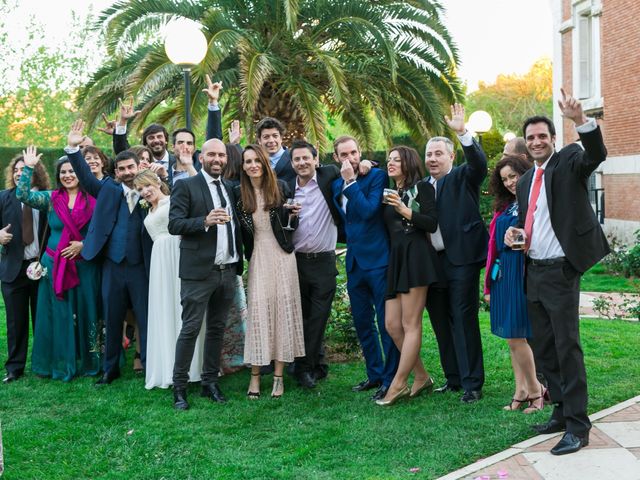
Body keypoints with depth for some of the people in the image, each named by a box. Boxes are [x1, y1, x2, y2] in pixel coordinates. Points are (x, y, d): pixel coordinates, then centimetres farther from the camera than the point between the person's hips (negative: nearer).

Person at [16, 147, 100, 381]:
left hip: (85, 266, 0)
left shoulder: (92, 200, 0)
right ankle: (61, 364, 17)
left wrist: (84, 245, -13)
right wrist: (29, 167, -14)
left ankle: (86, 361, 19)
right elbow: (23, 195, -12)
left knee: (84, 313, 6)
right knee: (58, 315, 6)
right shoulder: (50, 199, 2)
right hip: (55, 266, 1)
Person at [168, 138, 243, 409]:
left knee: (217, 329, 11)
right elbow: (174, 224, -11)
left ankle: (210, 382, 21)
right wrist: (205, 221, -24)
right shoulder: (185, 186, -2)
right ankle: (179, 386, 6)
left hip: (227, 271, 6)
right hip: (199, 270, -6)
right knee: (191, 328, -4)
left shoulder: (230, 188, 15)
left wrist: (239, 263, 11)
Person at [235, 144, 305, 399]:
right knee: (257, 311, -4)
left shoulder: (280, 187, 1)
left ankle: (279, 376, 9)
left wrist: (292, 214, -4)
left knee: (283, 310, 1)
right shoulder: (239, 194, 1)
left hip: (281, 255, 0)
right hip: (257, 257, 0)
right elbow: (239, 230, 5)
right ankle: (255, 376, 3)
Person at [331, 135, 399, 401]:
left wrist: (351, 181, -18)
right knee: (362, 322, 14)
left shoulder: (377, 175, -8)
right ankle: (374, 374, 26)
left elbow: (369, 211, -21)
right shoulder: (336, 184, 12)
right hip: (354, 262, 7)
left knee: (386, 323, -3)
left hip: (378, 259, -7)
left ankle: (390, 380, 4)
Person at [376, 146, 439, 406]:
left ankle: (397, 385, -2)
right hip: (394, 258, 8)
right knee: (392, 324, 4)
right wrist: (386, 205, 9)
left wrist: (405, 211, -15)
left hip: (415, 257, -8)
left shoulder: (422, 187, 1)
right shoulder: (390, 193, 20)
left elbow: (432, 223, -9)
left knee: (410, 325, -5)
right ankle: (421, 377, 17)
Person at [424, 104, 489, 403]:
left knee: (464, 320, -6)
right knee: (441, 323, 12)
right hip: (431, 262, 6)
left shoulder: (463, 177, 1)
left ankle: (472, 384, 1)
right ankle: (453, 379, 23)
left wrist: (462, 132, -28)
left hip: (461, 259, -6)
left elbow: (479, 163, -19)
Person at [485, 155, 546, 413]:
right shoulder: (503, 207, 16)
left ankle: (534, 389, 8)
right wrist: (489, 284, 13)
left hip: (525, 272, -7)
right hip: (504, 274, 7)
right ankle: (521, 391, 16)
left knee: (516, 336, -8)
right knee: (513, 336, 9)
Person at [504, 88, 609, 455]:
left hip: (560, 271, -8)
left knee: (567, 347, -8)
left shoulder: (569, 162, -4)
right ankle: (563, 411, 25)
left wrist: (580, 119, -41)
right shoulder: (526, 181, 16)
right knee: (544, 349, 13)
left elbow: (597, 154, -25)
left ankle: (577, 426, -2)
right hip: (534, 271, 8)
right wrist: (514, 232, 3)